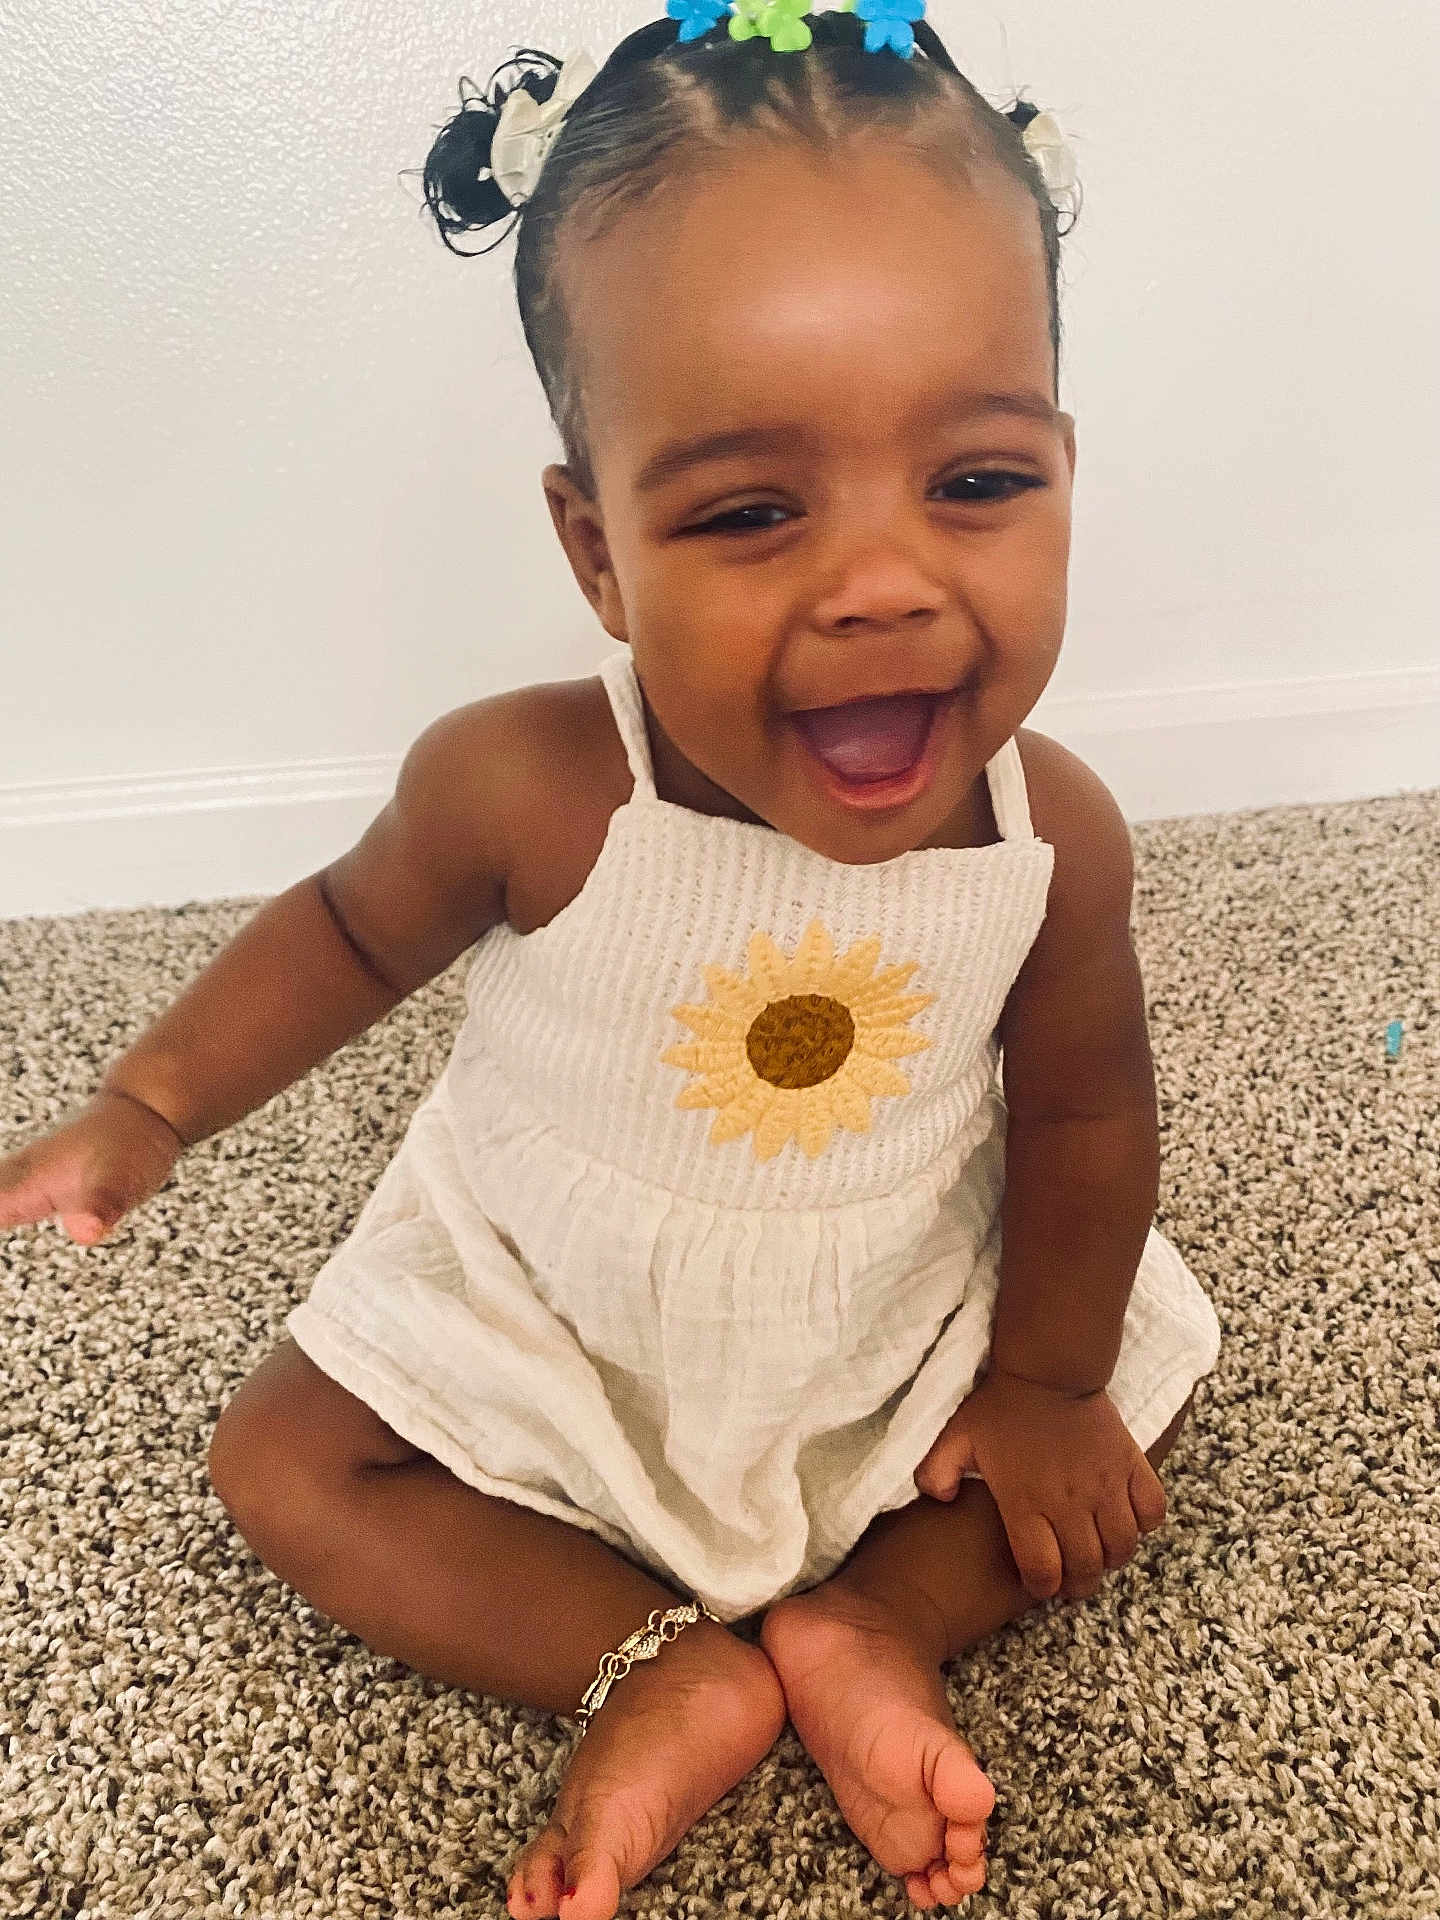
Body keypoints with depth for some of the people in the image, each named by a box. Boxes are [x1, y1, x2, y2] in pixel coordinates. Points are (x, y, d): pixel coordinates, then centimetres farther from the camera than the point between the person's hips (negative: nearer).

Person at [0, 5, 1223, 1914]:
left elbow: (1080, 1108, -9)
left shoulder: (1052, 831, -27)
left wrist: (1044, 1377, -2)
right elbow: (353, 927, -10)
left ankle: (871, 1626, 0)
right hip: (545, 1312, -1)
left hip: (907, 1327, 2)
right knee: (287, 1464, -5)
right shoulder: (524, 790, -33)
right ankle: (661, 1670, -4)